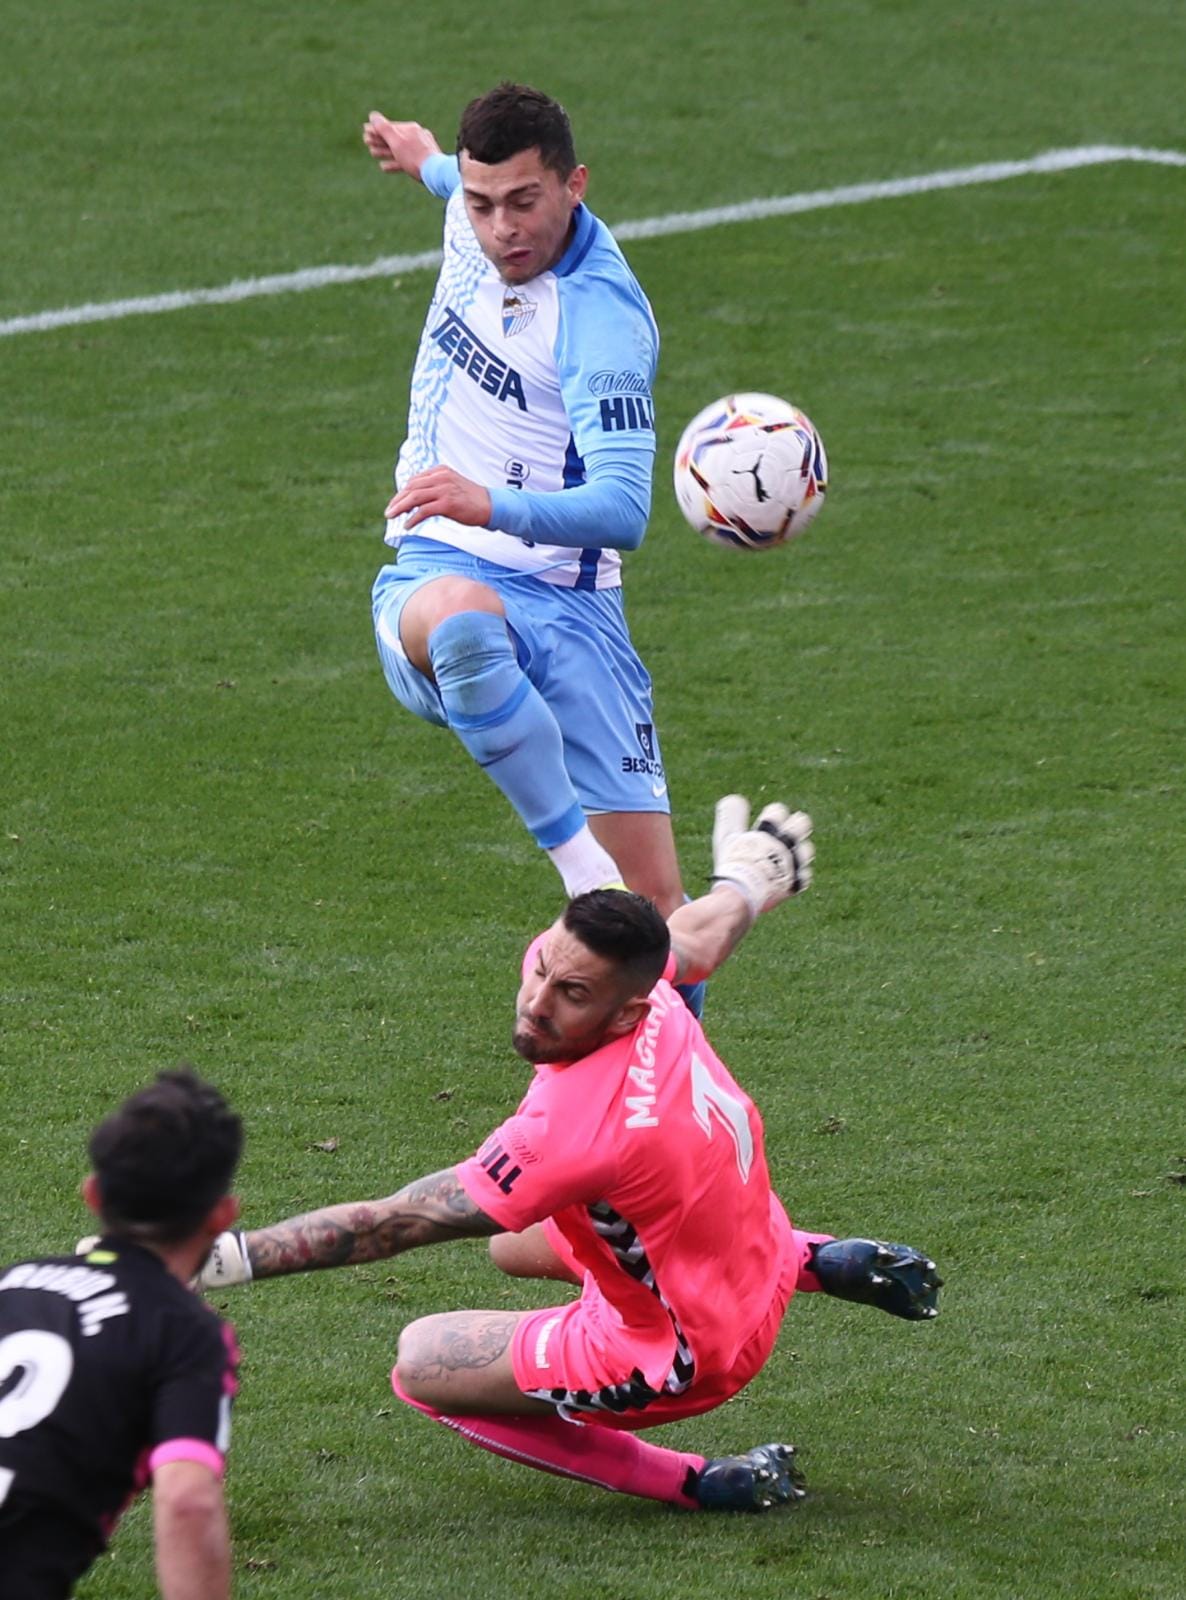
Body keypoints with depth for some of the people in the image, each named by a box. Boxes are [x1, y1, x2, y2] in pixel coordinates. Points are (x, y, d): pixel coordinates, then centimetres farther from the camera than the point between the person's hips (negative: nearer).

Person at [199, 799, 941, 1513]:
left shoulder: (571, 1128, -40)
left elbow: (392, 1225, -35)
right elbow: (692, 942, 7)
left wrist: (223, 1256, -34)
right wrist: (742, 887, 31)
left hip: (683, 1359, -8)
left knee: (422, 1365, -4)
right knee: (514, 1242, 34)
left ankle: (696, 1483, -2)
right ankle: (822, 1263, 25)